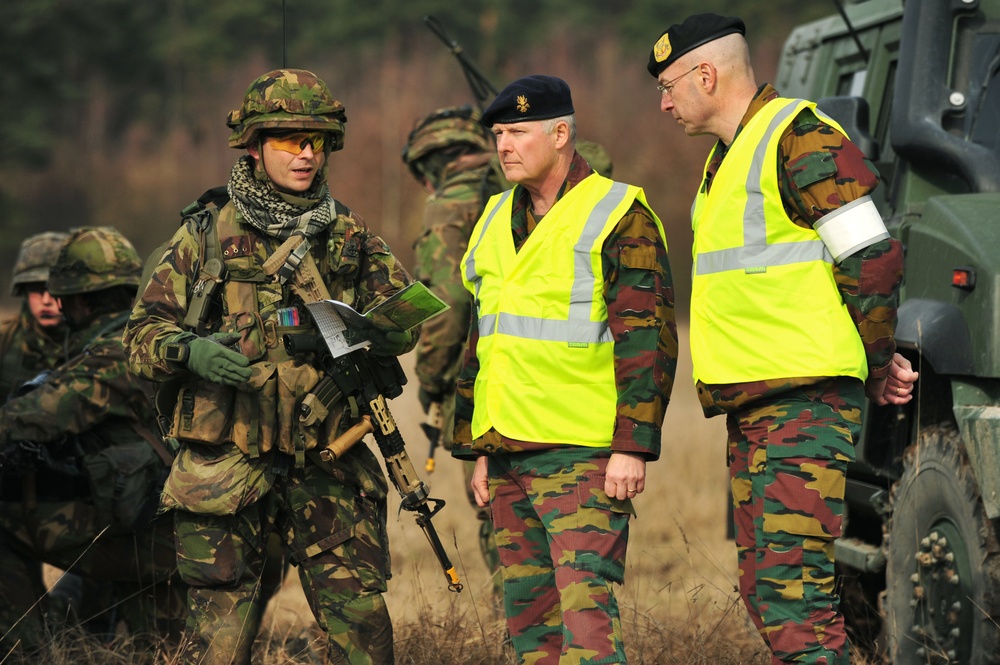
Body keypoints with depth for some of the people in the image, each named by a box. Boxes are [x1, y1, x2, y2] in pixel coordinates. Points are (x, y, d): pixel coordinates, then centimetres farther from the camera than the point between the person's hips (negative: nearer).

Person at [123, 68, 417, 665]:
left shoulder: (350, 234, 10)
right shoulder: (207, 233, 5)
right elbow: (144, 334, 4)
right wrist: (190, 351, -19)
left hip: (328, 465, 1)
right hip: (226, 468, -1)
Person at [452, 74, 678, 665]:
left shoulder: (618, 216, -7)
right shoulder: (498, 220, 17)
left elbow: (647, 340, -12)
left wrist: (633, 446, -18)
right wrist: (480, 450, 20)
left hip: (583, 455, -8)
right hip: (510, 458, 8)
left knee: (586, 611, -15)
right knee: (529, 618, 9)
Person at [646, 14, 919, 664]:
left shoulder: (798, 135, -10)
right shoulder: (727, 158, 21)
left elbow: (872, 260, -15)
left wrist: (875, 364, -4)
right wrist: (879, 362, 16)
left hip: (807, 398, -10)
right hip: (753, 405, 10)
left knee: (791, 585, -17)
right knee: (765, 586, 9)